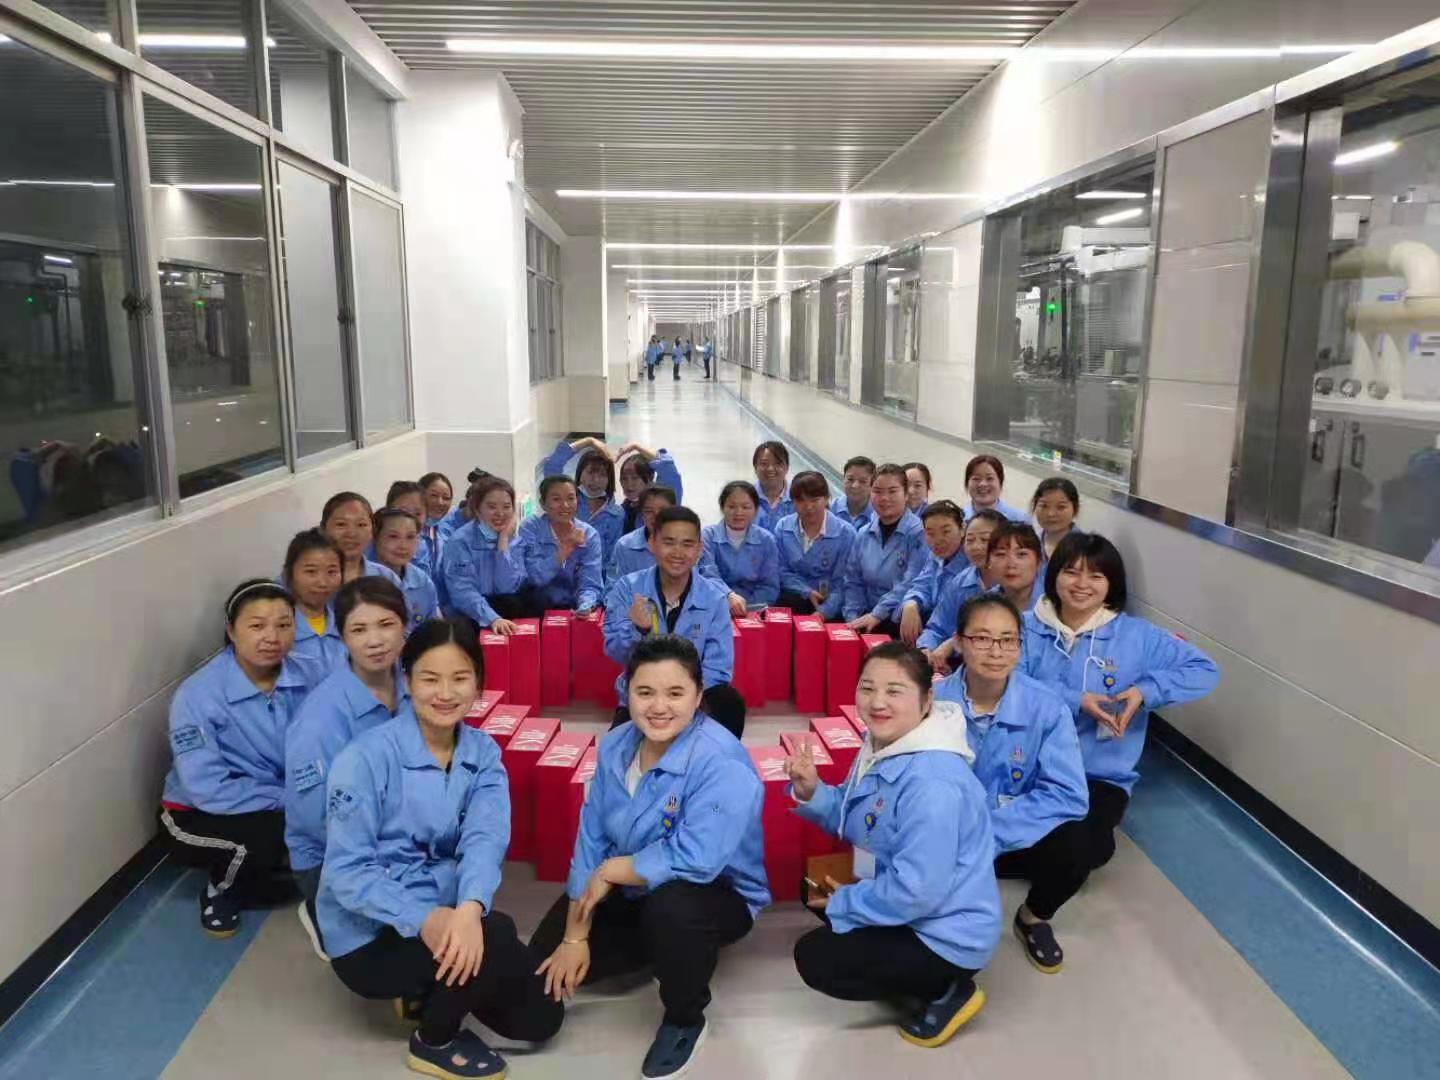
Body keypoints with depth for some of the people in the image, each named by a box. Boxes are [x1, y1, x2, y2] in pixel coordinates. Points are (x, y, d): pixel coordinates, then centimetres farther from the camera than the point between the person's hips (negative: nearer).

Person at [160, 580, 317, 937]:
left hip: (283, 807, 5)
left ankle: (256, 876, 12)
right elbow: (209, 790, -26)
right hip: (199, 814, -5)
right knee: (271, 836, -32)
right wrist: (289, 799, -25)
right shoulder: (197, 695, -23)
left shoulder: (300, 679, -11)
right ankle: (221, 888, 4)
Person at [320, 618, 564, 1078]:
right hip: (371, 935, -5)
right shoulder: (366, 758, -19)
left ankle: (433, 991, 21)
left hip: (445, 914, 5)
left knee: (540, 1015, 0)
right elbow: (345, 872, -20)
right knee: (497, 935, -29)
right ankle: (434, 1040, 0)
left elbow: (486, 837, -20)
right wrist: (422, 918, -35)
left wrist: (470, 908, -41)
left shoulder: (483, 752, -4)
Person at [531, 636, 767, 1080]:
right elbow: (591, 837, -5)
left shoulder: (722, 762, -30)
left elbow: (695, 860, -37)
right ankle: (655, 950, 27)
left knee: (668, 908, -39)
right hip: (626, 892, 7)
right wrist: (575, 936, -8)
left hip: (718, 895, -6)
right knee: (545, 961, 5)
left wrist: (612, 870, -23)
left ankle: (685, 1020, -7)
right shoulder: (614, 745, -7)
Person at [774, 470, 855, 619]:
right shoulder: (783, 527, 2)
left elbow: (841, 583, -9)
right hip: (794, 599, 2)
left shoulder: (845, 533, -7)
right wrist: (807, 591, -12)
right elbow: (782, 571, 5)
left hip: (829, 604, -2)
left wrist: (822, 613, -23)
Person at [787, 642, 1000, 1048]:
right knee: (815, 887, 20)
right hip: (912, 904, 10)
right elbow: (855, 822, 7)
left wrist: (842, 903, -16)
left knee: (815, 959, -8)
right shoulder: (880, 746, -1)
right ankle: (911, 967, 17)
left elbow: (915, 892, -32)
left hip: (948, 934, -10)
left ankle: (947, 990, 3)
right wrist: (811, 792, -13)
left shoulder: (932, 783, -32)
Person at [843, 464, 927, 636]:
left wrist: (878, 614, -20)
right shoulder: (863, 534, 12)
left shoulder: (918, 532, -6)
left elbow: (910, 584, -14)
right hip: (868, 619, 4)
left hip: (904, 622, -4)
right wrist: (852, 618, 1)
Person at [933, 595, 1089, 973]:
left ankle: (1034, 917, 7)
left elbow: (1067, 797, -21)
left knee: (1071, 849, -30)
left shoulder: (1046, 708, -16)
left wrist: (986, 833, -28)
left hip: (1015, 839, 1)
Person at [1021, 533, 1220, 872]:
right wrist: (1076, 702, -24)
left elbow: (1205, 670, 1)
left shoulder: (1134, 635, 0)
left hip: (1102, 774, 0)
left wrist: (1146, 692, -15)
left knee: (1085, 850, -25)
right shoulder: (1027, 628, 0)